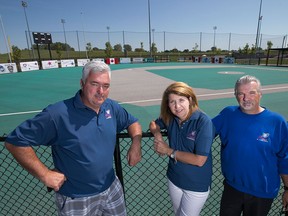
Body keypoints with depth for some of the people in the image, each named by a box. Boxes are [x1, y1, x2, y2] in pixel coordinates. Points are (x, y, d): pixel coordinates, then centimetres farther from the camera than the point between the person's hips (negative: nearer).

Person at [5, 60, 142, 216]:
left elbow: (132, 122, 9)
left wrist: (136, 144, -9)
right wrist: (44, 174, -19)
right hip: (75, 200, -4)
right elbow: (15, 141, -18)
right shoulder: (58, 114, -24)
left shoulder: (112, 107, -7)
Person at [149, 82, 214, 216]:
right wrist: (157, 133, -14)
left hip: (197, 185, -5)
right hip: (174, 179, 5)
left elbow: (199, 160, -27)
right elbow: (154, 124, 9)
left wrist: (169, 151, -20)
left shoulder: (203, 121, -26)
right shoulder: (170, 118, -10)